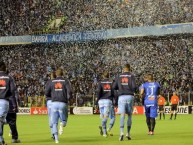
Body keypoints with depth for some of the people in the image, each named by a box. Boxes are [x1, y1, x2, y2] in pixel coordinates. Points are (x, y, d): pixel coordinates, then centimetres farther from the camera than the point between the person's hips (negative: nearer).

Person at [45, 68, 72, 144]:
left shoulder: (52, 82, 8)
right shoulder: (65, 81, 3)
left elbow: (46, 93, 7)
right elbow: (69, 91, -10)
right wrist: (68, 98, 8)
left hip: (54, 103, 1)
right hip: (63, 104, -1)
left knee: (54, 122, 6)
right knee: (64, 120, 14)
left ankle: (56, 138, -12)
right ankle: (62, 123, -23)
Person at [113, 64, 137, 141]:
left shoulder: (119, 76, 8)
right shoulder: (131, 76, 1)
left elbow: (114, 87, 10)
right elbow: (134, 86, -8)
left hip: (121, 97, 1)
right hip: (130, 96, -1)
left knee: (122, 115, -7)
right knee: (129, 115, 12)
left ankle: (121, 132, -24)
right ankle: (128, 133, 11)